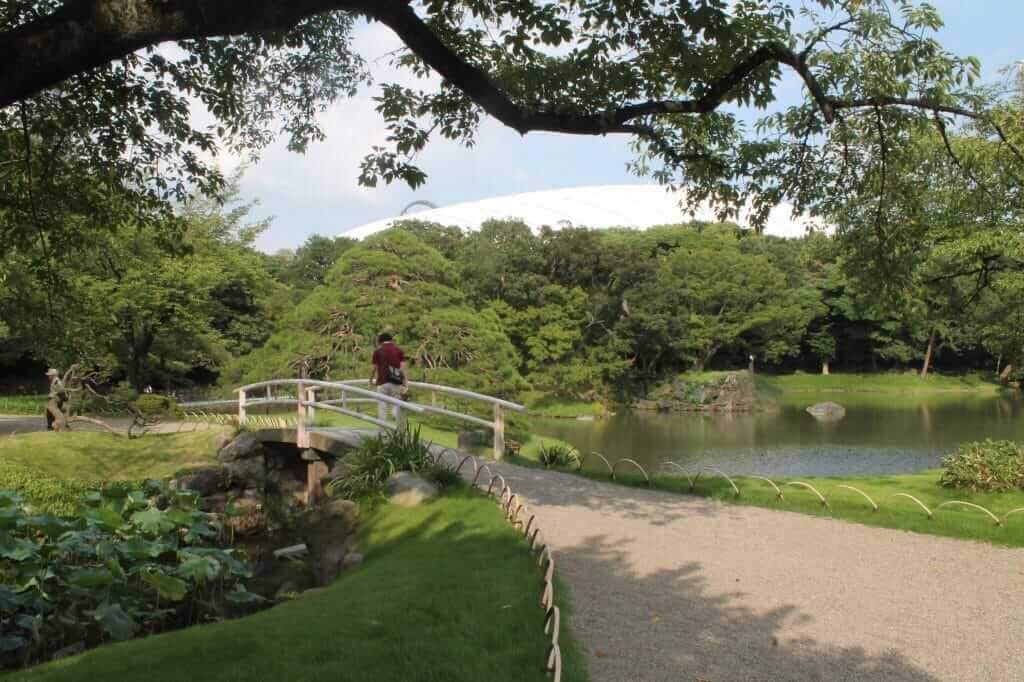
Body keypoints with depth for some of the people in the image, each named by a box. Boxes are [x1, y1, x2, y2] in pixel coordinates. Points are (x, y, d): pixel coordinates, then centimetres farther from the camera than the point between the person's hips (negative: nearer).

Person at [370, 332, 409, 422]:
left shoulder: (378, 351, 4)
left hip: (382, 382, -1)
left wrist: (371, 380, 27)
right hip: (396, 383, 1)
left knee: (382, 407, 4)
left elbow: (374, 368, 10)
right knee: (396, 404, 7)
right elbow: (403, 366, -3)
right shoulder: (398, 350, 6)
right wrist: (406, 382, -5)